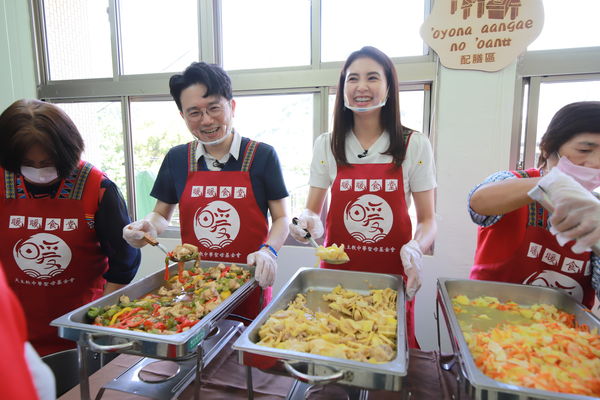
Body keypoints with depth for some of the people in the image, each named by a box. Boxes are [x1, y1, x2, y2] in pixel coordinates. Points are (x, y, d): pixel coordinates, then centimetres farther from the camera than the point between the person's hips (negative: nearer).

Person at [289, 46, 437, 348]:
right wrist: (308, 221, -16)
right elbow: (312, 210, 6)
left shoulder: (415, 145, -3)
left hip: (393, 278, 0)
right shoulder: (326, 145, 1)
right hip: (337, 273, 1)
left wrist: (415, 248, -18)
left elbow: (427, 219, 1)